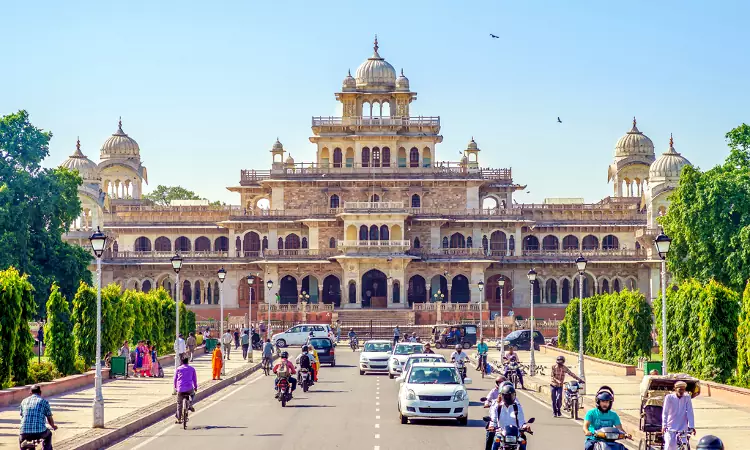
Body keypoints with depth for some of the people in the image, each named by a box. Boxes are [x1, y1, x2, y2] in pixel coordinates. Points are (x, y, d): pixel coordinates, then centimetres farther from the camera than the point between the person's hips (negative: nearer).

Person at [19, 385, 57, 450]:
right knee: (48, 435, 32)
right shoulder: (44, 402, 8)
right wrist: (53, 426, 38)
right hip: (40, 432, -1)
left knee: (21, 439, 36)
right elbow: (49, 418, 15)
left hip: (25, 433, 2)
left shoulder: (24, 401, 16)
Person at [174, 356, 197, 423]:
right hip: (189, 388, 0)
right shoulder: (192, 368, 7)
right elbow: (195, 379, 11)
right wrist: (195, 387, 24)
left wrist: (175, 387, 26)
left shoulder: (178, 369, 8)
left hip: (180, 389, 0)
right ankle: (190, 405, 9)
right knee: (192, 394, 33)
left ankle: (179, 419, 10)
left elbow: (175, 379, 13)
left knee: (179, 404, 11)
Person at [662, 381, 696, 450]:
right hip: (670, 428, -2)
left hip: (683, 428, 2)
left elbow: (690, 413, -5)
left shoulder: (687, 398, -1)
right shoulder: (669, 397, -5)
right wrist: (664, 425, -19)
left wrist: (691, 427, -13)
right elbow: (665, 412, -8)